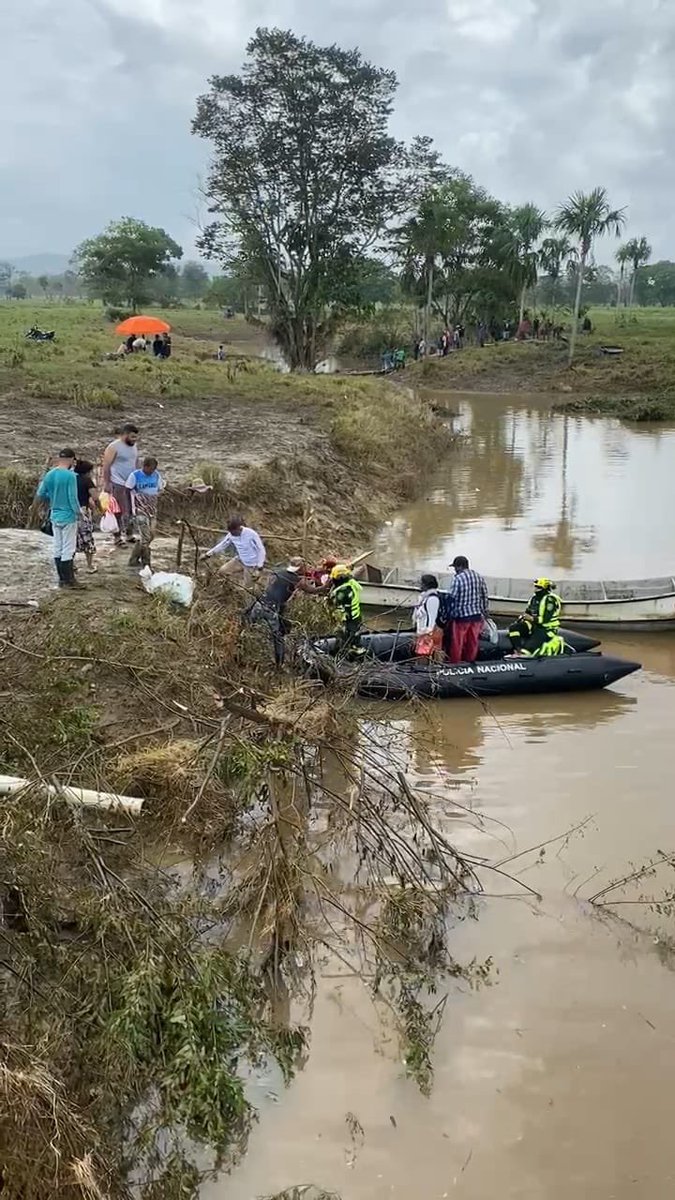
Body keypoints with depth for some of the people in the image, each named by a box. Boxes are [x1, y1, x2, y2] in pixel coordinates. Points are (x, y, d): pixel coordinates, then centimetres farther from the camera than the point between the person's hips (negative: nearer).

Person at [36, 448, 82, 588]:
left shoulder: (49, 475, 3)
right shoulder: (70, 475, -17)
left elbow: (40, 495, 9)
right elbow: (72, 498, -18)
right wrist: (78, 513, -6)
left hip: (55, 516, 7)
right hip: (68, 517, -7)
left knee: (58, 549, 12)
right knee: (68, 550, 0)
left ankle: (62, 578, 18)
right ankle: (69, 580, 5)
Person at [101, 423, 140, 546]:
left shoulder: (134, 446, 11)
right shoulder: (114, 447, -11)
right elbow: (106, 466, -11)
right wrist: (106, 483, -15)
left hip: (131, 484, 7)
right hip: (118, 485, -7)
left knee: (131, 511, 9)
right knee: (119, 512, -3)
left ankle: (129, 536, 20)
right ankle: (117, 538, 4)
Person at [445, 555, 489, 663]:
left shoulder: (458, 578, -14)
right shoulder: (479, 577, 5)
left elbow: (451, 598, -14)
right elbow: (485, 597, 11)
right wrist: (484, 614, 19)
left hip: (461, 616, -6)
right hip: (477, 616, 6)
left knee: (457, 643, 6)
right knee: (473, 642, 14)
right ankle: (470, 662, 23)